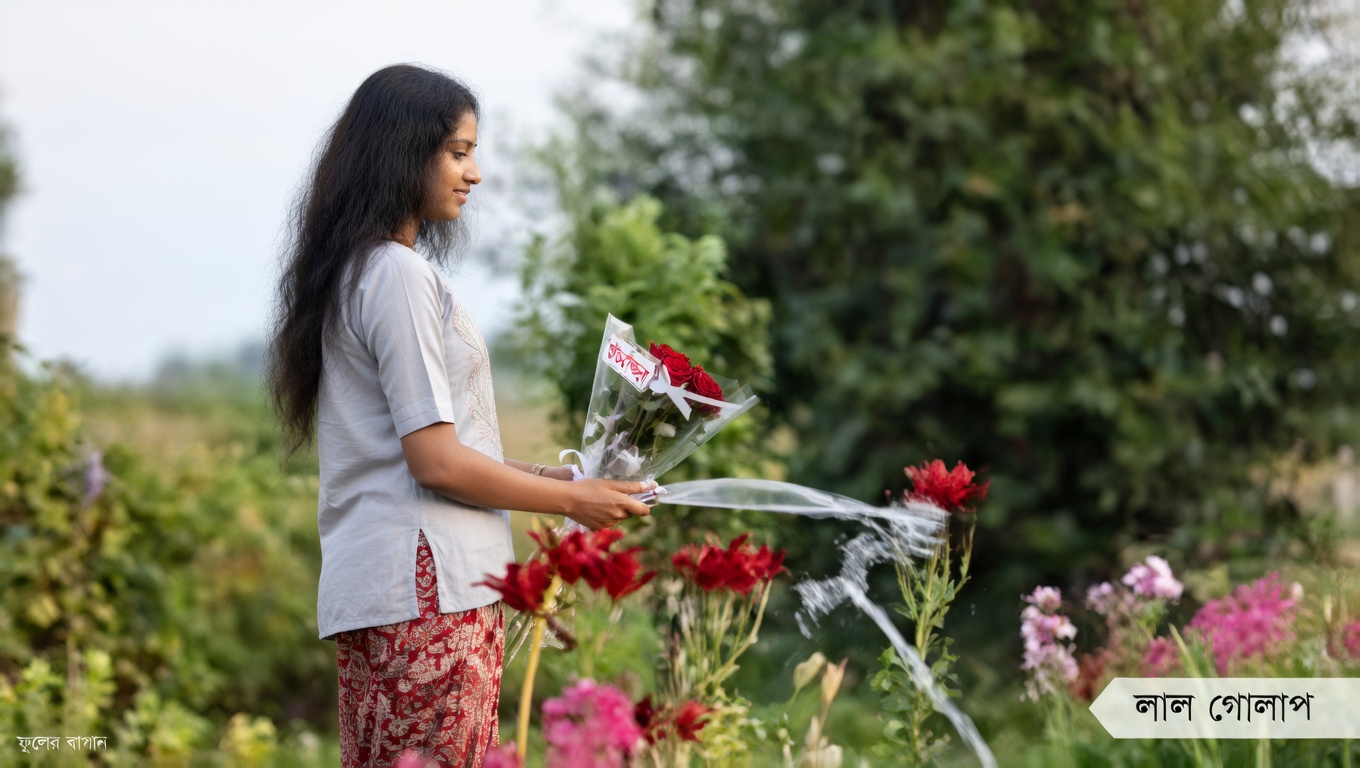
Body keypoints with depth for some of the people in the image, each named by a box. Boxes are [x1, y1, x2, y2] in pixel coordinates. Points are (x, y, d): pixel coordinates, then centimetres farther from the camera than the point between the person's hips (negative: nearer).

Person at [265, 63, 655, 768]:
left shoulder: (358, 272, 19)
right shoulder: (399, 274, -10)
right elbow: (435, 460, -14)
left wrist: (540, 475, 19)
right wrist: (570, 501, -4)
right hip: (424, 586, -10)